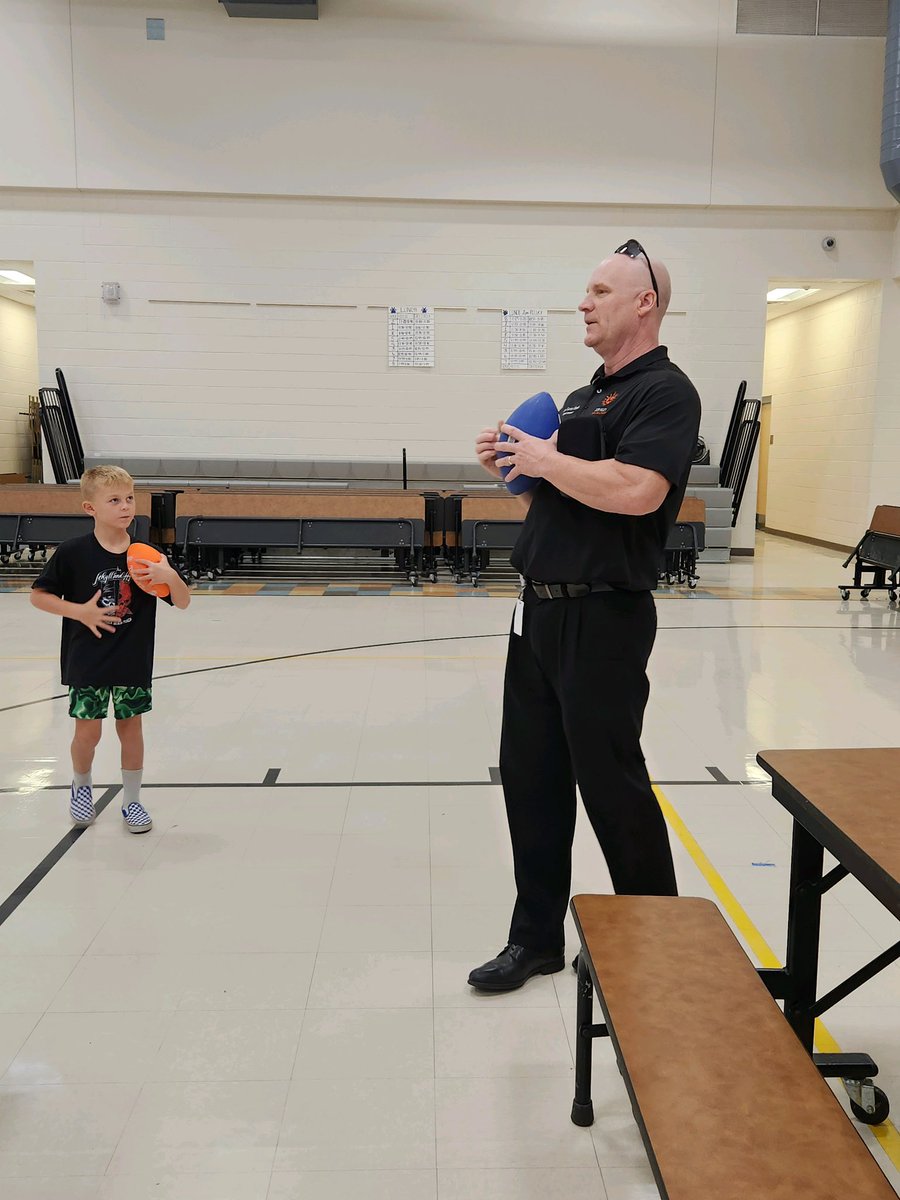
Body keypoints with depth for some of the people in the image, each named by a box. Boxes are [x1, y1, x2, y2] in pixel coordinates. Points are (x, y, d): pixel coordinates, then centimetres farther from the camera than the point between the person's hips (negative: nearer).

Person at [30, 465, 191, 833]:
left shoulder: (147, 554, -5)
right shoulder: (73, 552, -11)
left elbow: (183, 602, -2)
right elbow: (38, 595, -2)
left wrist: (170, 576, -22)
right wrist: (79, 611, -15)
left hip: (134, 661, 2)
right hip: (87, 661, -2)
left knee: (130, 727, 11)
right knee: (87, 732, 6)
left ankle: (132, 802, 27)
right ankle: (81, 787, 37)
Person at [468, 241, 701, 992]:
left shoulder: (664, 391, -9)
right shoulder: (584, 396, 19)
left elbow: (635, 490, -27)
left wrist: (544, 458, -15)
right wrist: (511, 464, 6)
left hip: (602, 617, -9)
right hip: (540, 611, 9)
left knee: (609, 781, 2)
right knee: (530, 777, 12)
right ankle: (537, 938, 26)